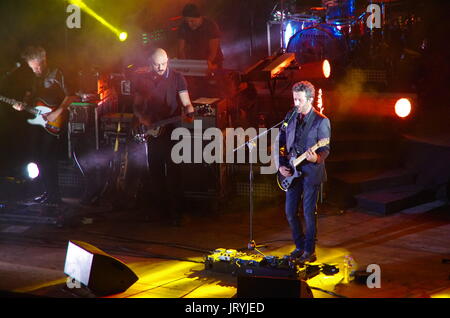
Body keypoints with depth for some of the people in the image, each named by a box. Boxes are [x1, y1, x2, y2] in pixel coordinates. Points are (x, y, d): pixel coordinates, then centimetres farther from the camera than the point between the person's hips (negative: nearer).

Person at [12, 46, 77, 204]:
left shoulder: (56, 74, -9)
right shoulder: (35, 78, 13)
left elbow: (70, 96, -12)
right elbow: (31, 96, 21)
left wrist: (57, 113, -19)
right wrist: (23, 105, 0)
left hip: (54, 124, -8)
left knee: (48, 160, -11)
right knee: (40, 159, 9)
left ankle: (54, 197, -5)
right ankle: (49, 192, 20)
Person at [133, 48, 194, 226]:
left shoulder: (176, 78, 1)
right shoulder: (142, 81, 7)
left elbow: (186, 103, -2)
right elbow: (137, 106, 14)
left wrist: (189, 113, -23)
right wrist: (143, 119, -5)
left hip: (172, 131, -3)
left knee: (173, 172, -8)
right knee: (155, 173, 6)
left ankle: (175, 213, -6)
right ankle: (159, 209, 16)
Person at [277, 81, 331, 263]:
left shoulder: (321, 121, -10)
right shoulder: (290, 116, 6)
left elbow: (325, 149, -9)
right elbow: (281, 142, 11)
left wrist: (317, 158, -30)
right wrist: (281, 164, 1)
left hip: (311, 172, -5)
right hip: (291, 172, 6)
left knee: (309, 213, -2)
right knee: (290, 212, 9)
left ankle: (309, 251, 12)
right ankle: (300, 246, 26)